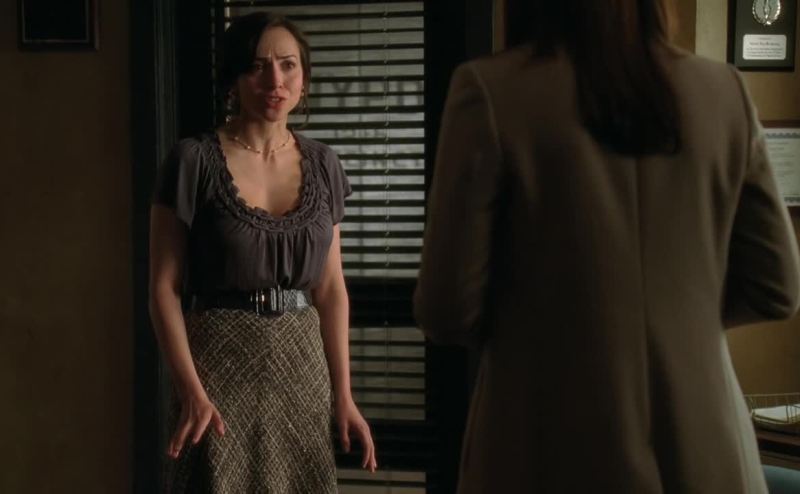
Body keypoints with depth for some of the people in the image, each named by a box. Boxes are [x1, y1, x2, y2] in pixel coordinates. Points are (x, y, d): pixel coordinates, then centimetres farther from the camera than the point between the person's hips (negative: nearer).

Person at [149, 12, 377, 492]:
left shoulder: (322, 164, 6)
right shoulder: (195, 161, -7)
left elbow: (331, 287, 8)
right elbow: (165, 287, -8)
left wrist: (343, 393, 3)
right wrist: (192, 391, -16)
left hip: (303, 363, 4)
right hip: (222, 363, -4)